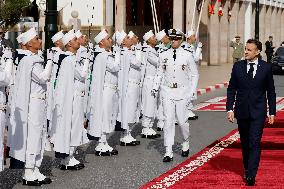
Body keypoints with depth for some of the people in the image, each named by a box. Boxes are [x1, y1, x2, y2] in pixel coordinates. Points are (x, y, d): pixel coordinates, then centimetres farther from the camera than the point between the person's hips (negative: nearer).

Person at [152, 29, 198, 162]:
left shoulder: (187, 55, -1)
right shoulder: (164, 55, 4)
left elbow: (194, 74, 5)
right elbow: (160, 73, 12)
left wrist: (191, 92, -2)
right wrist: (155, 88, -1)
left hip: (182, 92, -1)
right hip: (167, 92, 1)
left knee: (182, 121, 1)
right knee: (168, 121, -3)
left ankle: (186, 143, 30)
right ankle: (168, 152, -1)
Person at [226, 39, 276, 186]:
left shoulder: (266, 68, -1)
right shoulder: (238, 66, 3)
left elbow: (270, 91, 4)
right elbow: (231, 89, 6)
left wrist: (272, 112, 2)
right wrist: (230, 109, -3)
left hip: (258, 112, -2)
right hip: (242, 111, 3)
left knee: (255, 142, -11)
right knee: (245, 142, 12)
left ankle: (251, 175, -14)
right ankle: (247, 168, 26)